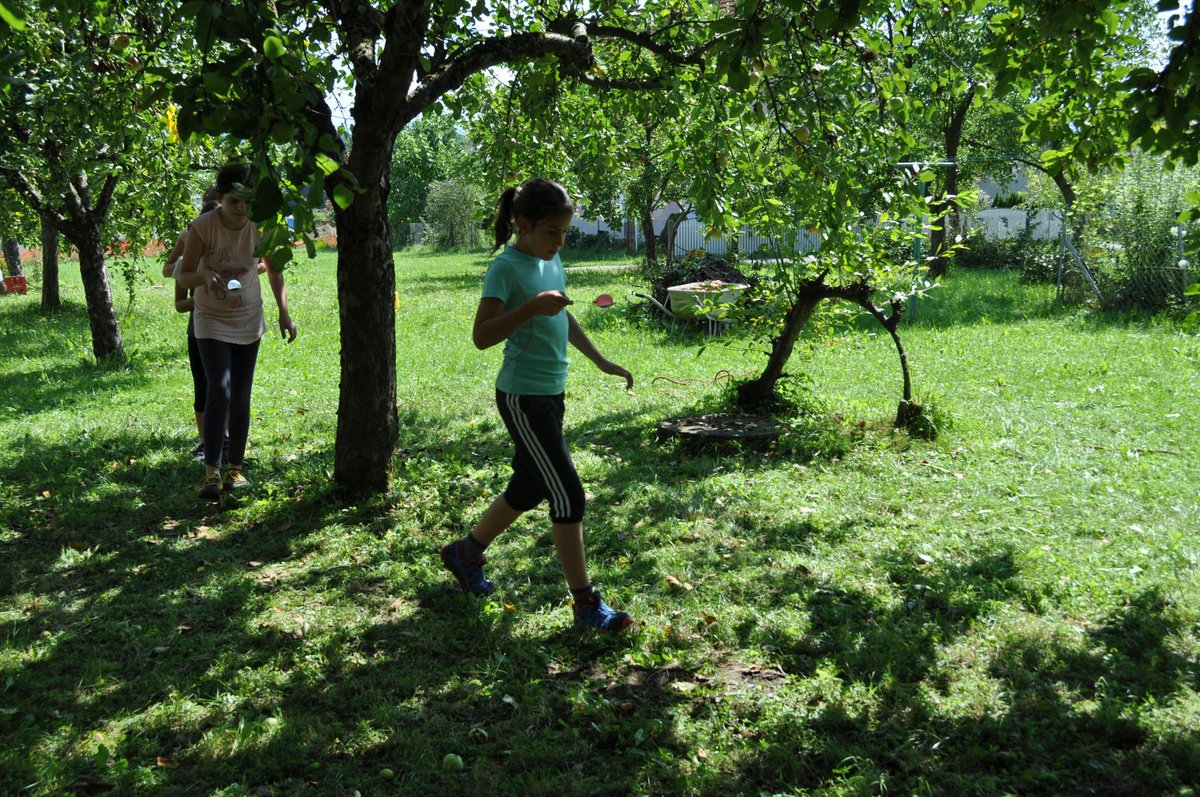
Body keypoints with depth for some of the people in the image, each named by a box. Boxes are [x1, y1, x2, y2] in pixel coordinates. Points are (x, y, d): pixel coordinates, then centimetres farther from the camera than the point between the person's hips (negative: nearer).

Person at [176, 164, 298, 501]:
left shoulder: (260, 226, -11)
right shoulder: (202, 226, -18)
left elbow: (274, 271, 4)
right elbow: (183, 277, -12)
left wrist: (284, 313, -5)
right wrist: (204, 275, -35)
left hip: (248, 321, 3)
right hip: (211, 321, -3)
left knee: (241, 397, 5)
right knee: (219, 391, -18)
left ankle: (236, 469, 16)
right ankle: (211, 473, -14)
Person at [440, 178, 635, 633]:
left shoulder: (550, 260, 11)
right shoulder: (507, 267, -15)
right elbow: (482, 336, -24)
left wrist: (602, 363, 26)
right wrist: (532, 306, -32)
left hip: (551, 393, 9)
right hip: (523, 397, -9)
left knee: (529, 489, 18)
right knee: (568, 496, -8)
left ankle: (465, 553, 38)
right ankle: (586, 605, 2)